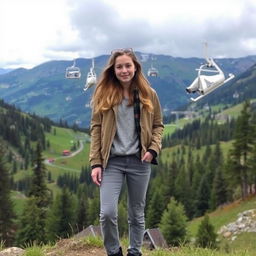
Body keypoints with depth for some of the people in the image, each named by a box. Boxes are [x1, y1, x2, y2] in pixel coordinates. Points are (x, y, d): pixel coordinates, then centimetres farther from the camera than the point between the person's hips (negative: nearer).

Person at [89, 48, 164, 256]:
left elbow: (158, 125, 10)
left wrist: (153, 149, -9)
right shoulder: (103, 94, 1)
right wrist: (96, 163, -6)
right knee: (107, 213, -11)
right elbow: (96, 129, 1)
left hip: (139, 161, 1)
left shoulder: (148, 94, 4)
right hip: (112, 161, -1)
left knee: (136, 213, 10)